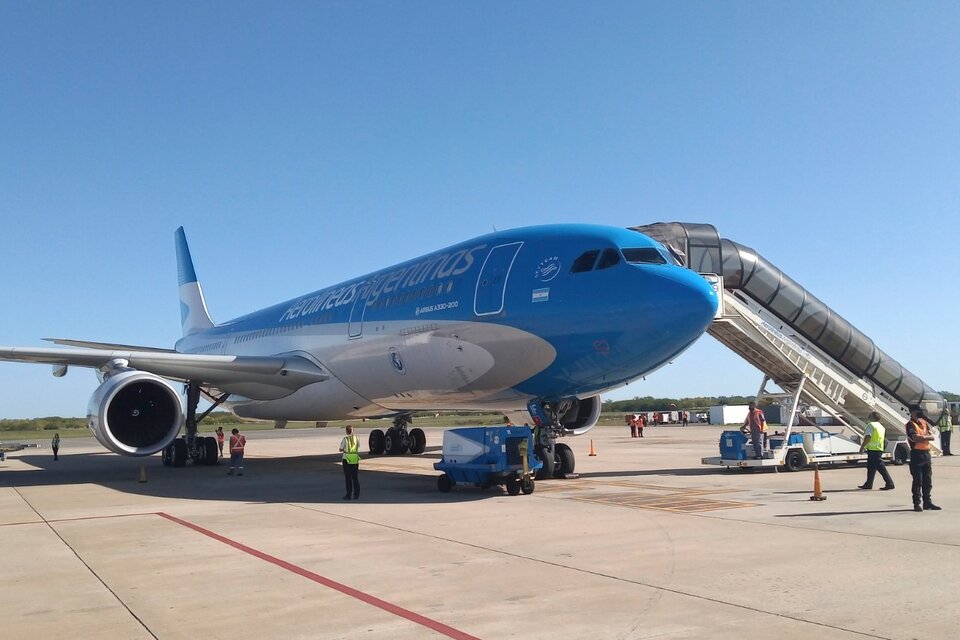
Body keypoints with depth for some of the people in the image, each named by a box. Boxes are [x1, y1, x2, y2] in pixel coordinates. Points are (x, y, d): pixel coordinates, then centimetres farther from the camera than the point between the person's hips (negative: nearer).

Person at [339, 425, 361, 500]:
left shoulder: (345, 439, -10)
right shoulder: (356, 438, 1)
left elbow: (340, 449, -7)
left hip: (347, 460, -3)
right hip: (355, 459, 3)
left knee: (348, 478, 4)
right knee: (356, 477, 9)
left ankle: (348, 495, 5)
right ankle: (356, 495, 10)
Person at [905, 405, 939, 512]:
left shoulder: (924, 422, 14)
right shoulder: (910, 425, -9)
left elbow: (932, 436, 6)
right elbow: (916, 439, -22)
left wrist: (923, 436, -11)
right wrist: (926, 436, -9)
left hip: (926, 453, 7)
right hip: (917, 454, -7)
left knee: (928, 480, 12)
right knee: (918, 481, -4)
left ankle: (927, 502, 21)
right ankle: (917, 504, 1)